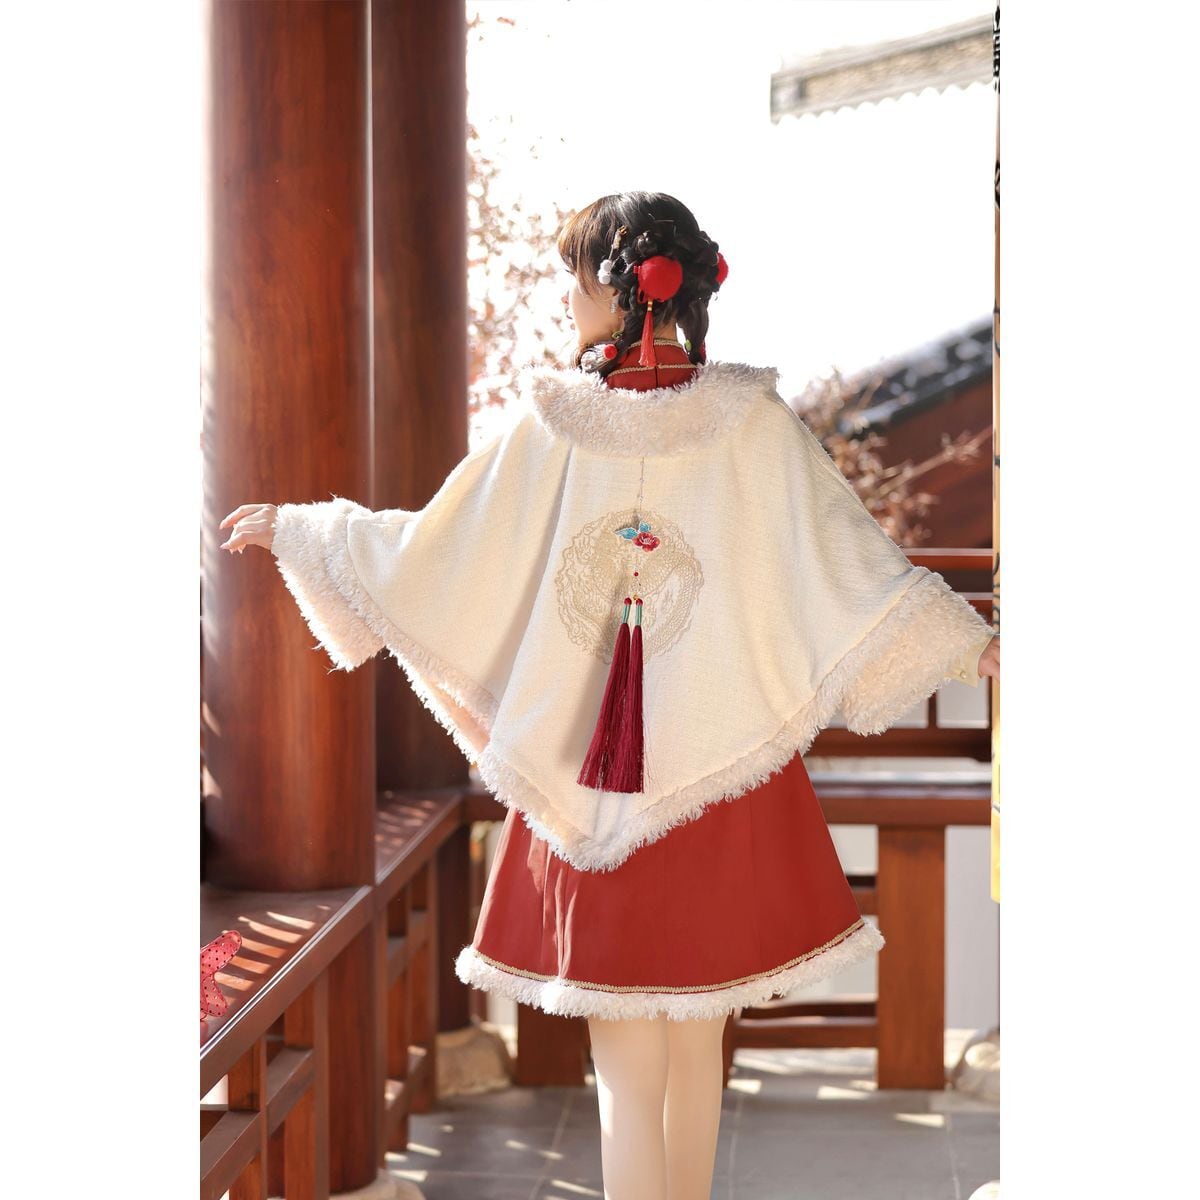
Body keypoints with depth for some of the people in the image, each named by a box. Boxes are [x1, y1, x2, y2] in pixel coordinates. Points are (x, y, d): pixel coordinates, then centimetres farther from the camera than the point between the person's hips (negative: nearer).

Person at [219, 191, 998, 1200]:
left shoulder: (549, 424, -8)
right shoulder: (754, 421, -7)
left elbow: (427, 554, -1)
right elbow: (851, 560, -9)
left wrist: (295, 527, 14)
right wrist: (975, 644, 0)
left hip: (589, 781, -1)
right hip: (723, 772, 1)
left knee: (628, 1068, 7)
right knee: (698, 1043, 17)